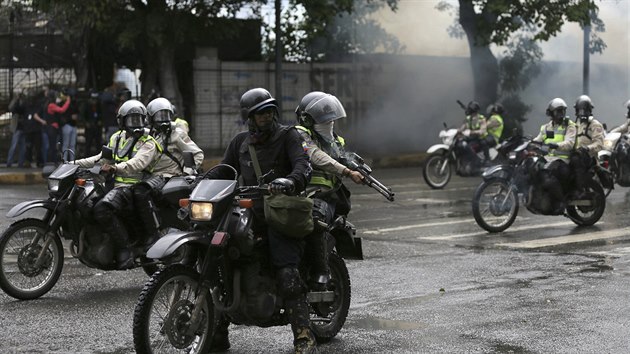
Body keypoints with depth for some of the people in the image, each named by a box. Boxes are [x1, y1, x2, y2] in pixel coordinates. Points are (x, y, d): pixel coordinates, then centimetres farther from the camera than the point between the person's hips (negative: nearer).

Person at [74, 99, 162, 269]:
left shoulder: (148, 143, -1)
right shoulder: (117, 138, 22)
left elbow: (137, 163, -18)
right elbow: (101, 158, 25)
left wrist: (115, 168, -33)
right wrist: (75, 163, 13)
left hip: (132, 187, -8)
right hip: (116, 185, 8)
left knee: (102, 209, -33)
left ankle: (125, 248, -24)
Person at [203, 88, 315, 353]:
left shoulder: (287, 135, 1)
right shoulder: (240, 142, 17)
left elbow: (304, 166, -14)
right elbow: (223, 172, 21)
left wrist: (290, 181, -36)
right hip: (250, 212, 5)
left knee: (287, 274, -21)